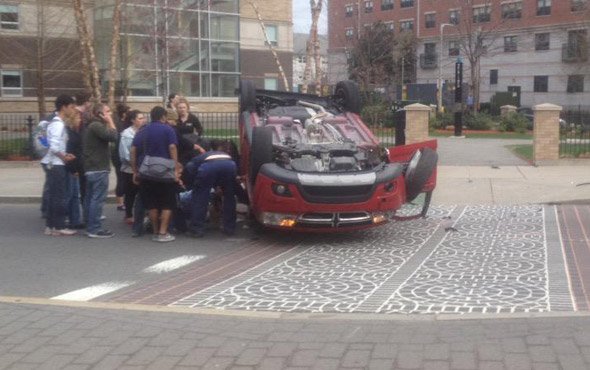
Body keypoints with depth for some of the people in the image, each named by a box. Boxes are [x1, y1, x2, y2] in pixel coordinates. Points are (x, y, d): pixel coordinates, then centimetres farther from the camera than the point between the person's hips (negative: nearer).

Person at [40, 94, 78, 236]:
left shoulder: (55, 122, 15)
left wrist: (65, 155, 7)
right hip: (56, 165, -10)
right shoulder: (58, 124, -16)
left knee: (53, 196, 11)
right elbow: (54, 146, -24)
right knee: (59, 196, -4)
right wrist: (64, 157, -10)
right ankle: (59, 227, 0)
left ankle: (50, 226, 15)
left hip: (53, 164, 10)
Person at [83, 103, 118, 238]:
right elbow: (112, 137, -23)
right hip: (99, 169, -11)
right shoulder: (97, 126, -14)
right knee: (98, 199, -10)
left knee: (90, 198, 12)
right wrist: (110, 122, -14)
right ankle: (95, 229, -10)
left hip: (91, 168, 11)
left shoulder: (92, 126, 19)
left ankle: (89, 227, 18)